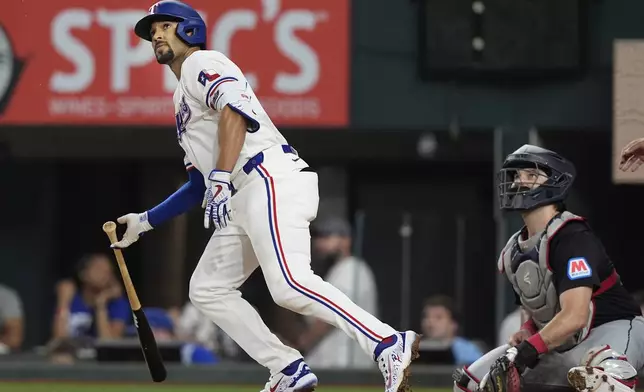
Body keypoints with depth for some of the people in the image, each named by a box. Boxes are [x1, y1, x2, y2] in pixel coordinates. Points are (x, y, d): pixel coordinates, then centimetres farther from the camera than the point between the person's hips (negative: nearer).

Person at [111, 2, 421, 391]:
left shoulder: (202, 63, 5)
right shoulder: (183, 102, 34)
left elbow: (234, 110, -17)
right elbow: (198, 186, 34)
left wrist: (220, 180, -26)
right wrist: (145, 221, 33)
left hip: (273, 180, -10)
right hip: (244, 198, 10)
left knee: (289, 284, -26)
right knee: (208, 288, 10)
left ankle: (390, 345, -33)